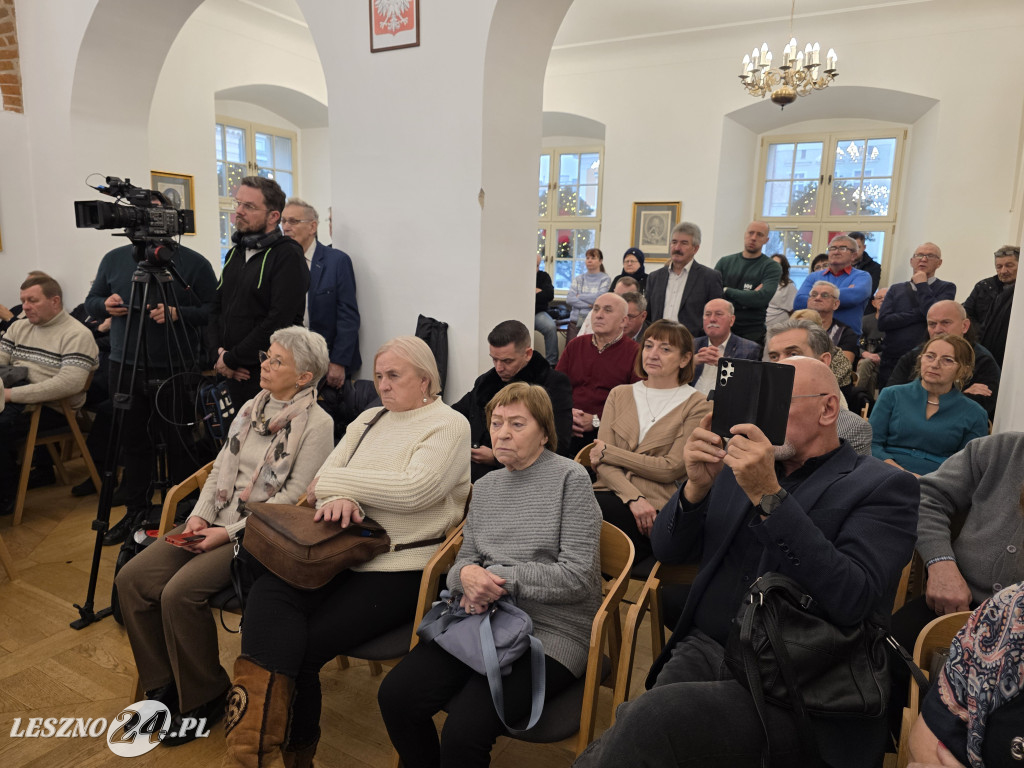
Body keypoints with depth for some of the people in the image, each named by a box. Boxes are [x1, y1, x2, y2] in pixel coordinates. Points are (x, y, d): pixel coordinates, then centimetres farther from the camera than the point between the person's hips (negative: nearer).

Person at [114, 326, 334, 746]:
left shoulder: (316, 424, -12)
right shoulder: (252, 408, 12)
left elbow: (293, 499, -15)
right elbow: (221, 467, 14)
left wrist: (230, 533, -17)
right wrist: (200, 515, -2)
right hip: (215, 522, 8)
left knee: (180, 593, -24)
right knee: (131, 579, -6)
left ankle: (206, 699, 1)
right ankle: (163, 685, 12)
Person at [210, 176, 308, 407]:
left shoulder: (288, 255, -9)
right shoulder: (234, 254, 15)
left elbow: (279, 321, -18)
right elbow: (217, 308, 18)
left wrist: (232, 358, -12)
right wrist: (219, 352, 0)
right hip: (234, 375, 7)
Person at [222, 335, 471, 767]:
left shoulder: (449, 425, -3)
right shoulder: (369, 420, 19)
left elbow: (413, 489, -19)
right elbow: (324, 476, 10)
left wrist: (333, 482, -9)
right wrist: (341, 497, -15)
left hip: (402, 569, -6)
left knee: (305, 644, -18)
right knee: (268, 594, -21)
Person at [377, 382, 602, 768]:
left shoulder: (571, 479, -5)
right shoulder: (485, 486, 14)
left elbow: (578, 576, -10)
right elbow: (465, 557, 14)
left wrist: (500, 577, -15)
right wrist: (466, 574, -11)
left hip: (551, 631, -5)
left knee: (463, 731, -24)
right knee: (395, 695, -12)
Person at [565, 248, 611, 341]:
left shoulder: (605, 279, 5)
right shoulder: (578, 279, 14)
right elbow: (569, 299, 1)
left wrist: (579, 296, 0)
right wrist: (589, 305, -10)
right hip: (576, 320, 3)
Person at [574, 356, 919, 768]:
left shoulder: (885, 487, 0)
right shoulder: (738, 465, 14)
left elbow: (850, 599, -15)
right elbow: (667, 549, 12)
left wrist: (767, 495, -22)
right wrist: (697, 485, -7)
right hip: (704, 652, 4)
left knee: (652, 717, -27)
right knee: (634, 729, -26)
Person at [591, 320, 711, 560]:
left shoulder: (697, 406, 5)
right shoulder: (619, 394, 16)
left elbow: (670, 469, -7)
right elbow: (602, 462, 6)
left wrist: (608, 452, -2)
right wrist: (633, 498, -12)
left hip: (655, 507, -4)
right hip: (611, 493, 4)